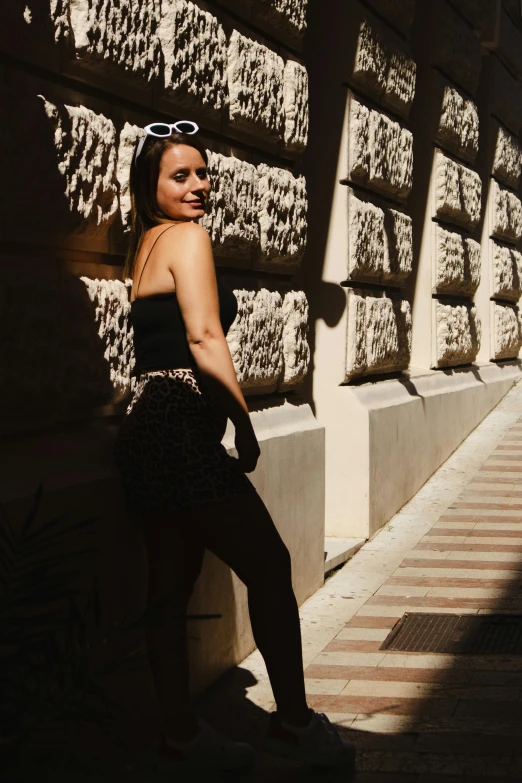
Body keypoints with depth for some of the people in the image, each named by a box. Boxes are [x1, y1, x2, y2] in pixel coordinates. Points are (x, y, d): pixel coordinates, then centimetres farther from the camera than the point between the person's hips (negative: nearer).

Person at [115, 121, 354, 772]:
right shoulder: (187, 237, -6)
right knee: (269, 565, 0)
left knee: (171, 585, 10)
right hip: (183, 430, -9)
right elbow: (204, 337, -16)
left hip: (147, 426, 10)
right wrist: (245, 426, -12)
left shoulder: (143, 245, 20)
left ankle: (180, 736, 16)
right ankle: (294, 722, 8)